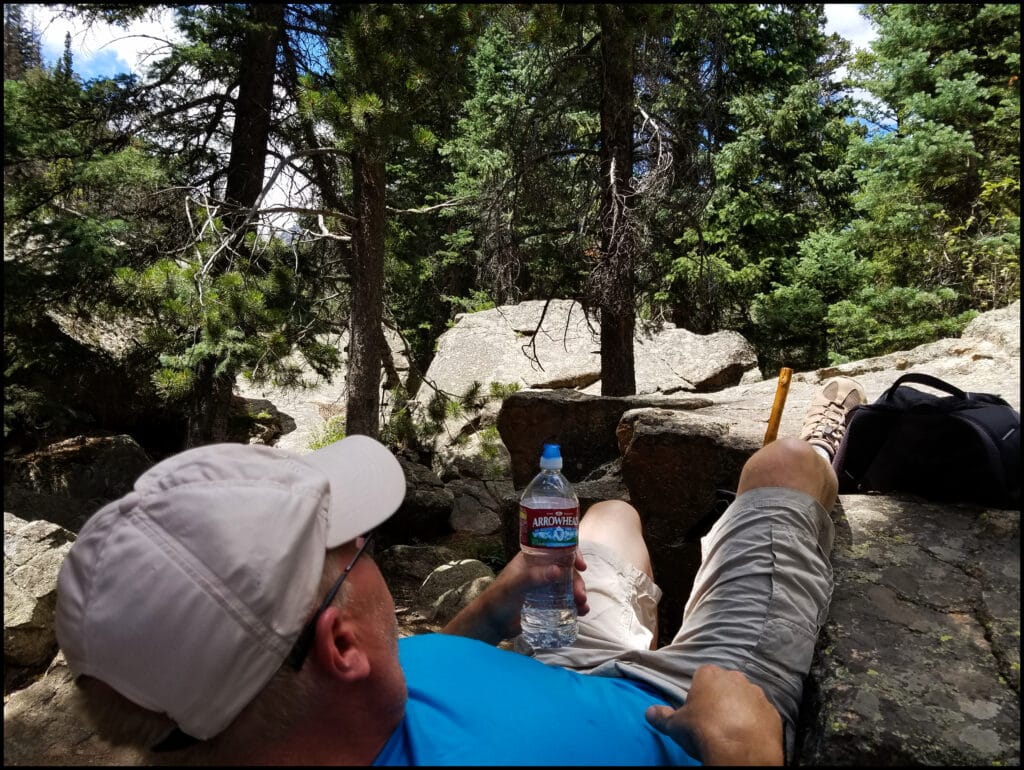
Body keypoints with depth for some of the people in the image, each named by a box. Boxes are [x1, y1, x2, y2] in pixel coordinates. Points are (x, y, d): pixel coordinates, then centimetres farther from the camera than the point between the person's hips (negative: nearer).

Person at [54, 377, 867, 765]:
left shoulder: (213, 691, -26)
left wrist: (488, 614, -6)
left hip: (565, 677, 6)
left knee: (610, 510, 31)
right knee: (781, 465, 8)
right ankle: (825, 455, 50)